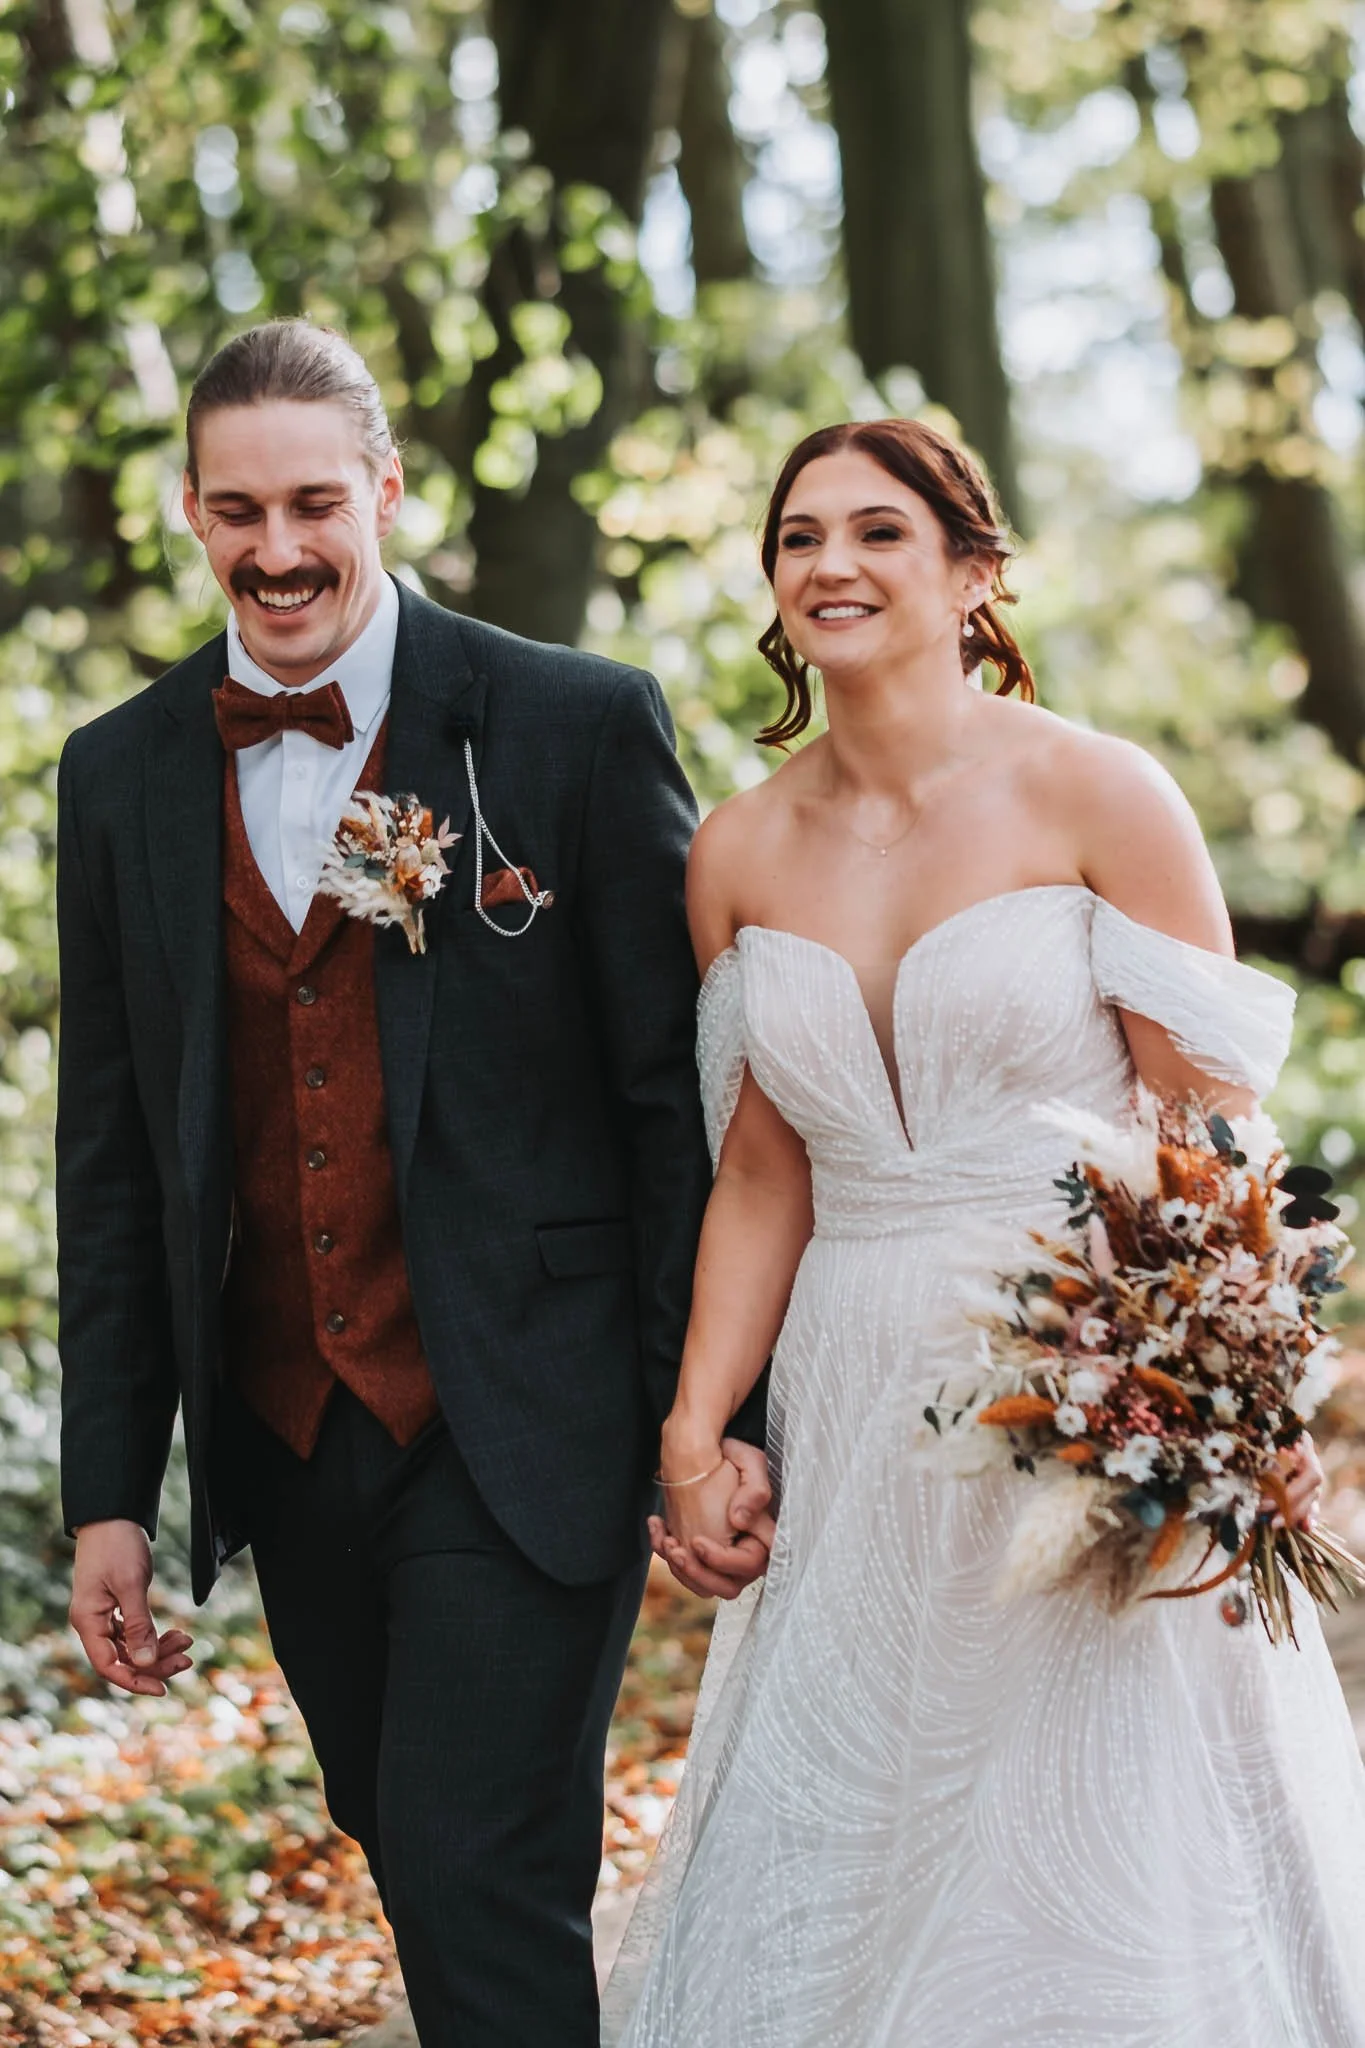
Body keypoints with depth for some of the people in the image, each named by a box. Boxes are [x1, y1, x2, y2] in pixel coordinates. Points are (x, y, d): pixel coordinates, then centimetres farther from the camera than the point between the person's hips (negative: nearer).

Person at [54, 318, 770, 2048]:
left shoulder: (580, 725, -5)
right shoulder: (121, 776, 6)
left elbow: (681, 1096, -4)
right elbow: (112, 1162, 10)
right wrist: (105, 1493, 7)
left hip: (521, 1432, -4)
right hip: (286, 1442, 4)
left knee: (487, 1892, -10)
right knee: (415, 1866, 13)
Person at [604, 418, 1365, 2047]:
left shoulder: (1093, 795, -6)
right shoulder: (740, 855, 8)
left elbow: (1212, 1117, -8)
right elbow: (764, 1172, 12)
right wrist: (693, 1423, 4)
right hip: (859, 1420, 4)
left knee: (1111, 1881, -2)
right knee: (836, 1904, 7)